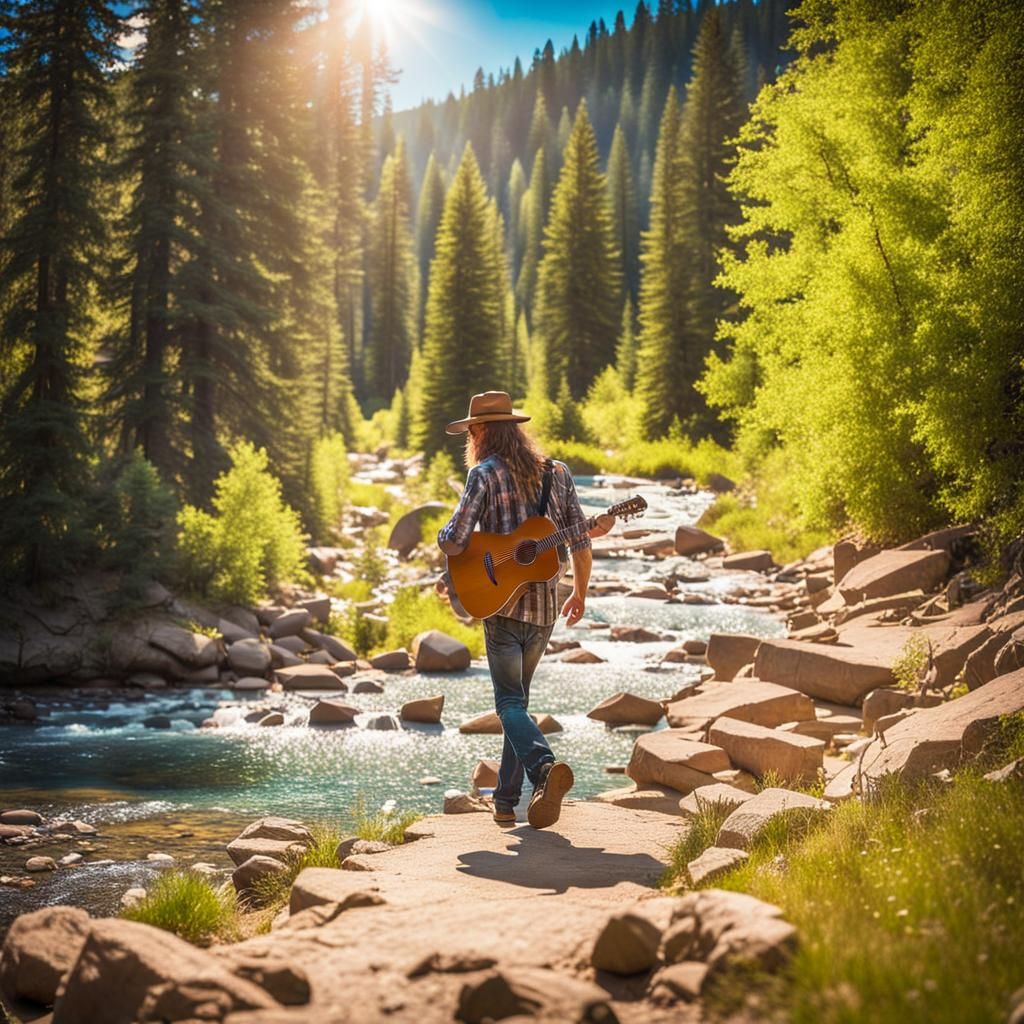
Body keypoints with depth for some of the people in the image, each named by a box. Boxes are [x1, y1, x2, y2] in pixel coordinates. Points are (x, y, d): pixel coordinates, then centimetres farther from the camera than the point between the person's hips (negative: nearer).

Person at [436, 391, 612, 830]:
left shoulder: (485, 473, -8)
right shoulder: (557, 472, 8)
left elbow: (453, 542, -14)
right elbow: (580, 542, 5)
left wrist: (442, 537, 10)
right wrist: (580, 594, 18)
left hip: (502, 602, -5)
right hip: (546, 607, 5)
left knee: (510, 703, -3)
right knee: (518, 698, 17)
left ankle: (545, 768, -30)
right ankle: (506, 801, 18)